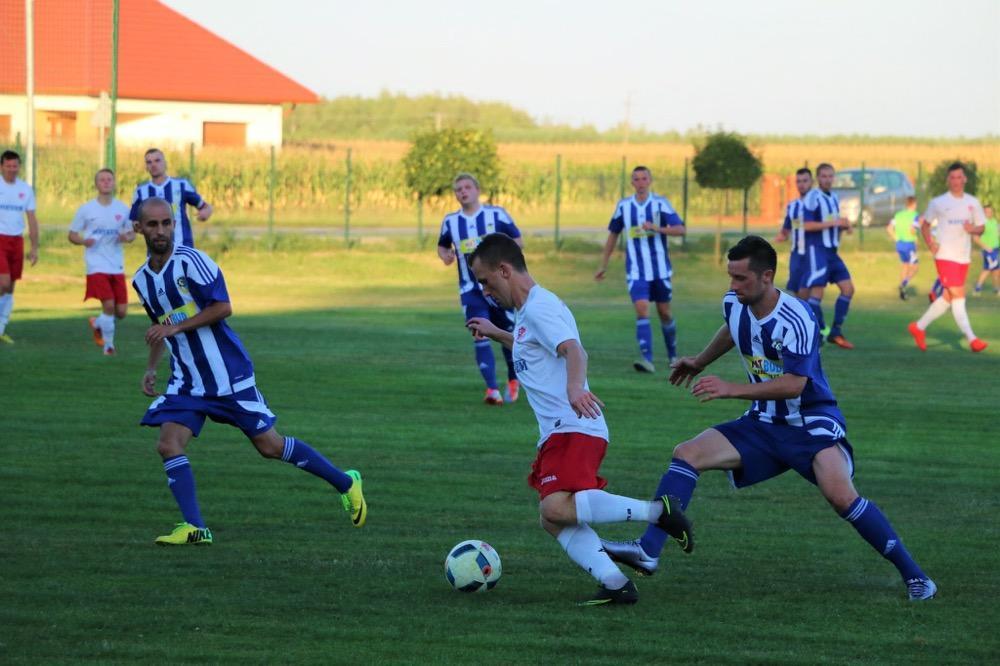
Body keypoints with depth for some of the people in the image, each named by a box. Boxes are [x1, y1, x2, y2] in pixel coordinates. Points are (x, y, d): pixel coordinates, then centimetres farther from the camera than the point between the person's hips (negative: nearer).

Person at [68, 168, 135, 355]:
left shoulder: (122, 208, 6)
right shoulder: (86, 209, -1)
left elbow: (132, 233, 16)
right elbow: (72, 235, 5)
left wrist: (127, 237, -9)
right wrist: (83, 241, -17)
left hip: (117, 267, 3)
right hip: (97, 266, -3)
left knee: (121, 311, 1)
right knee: (108, 305, -17)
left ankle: (97, 323, 32)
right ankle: (108, 345, 1)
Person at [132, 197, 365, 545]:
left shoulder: (191, 261, -14)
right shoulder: (141, 280, 8)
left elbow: (223, 306, -18)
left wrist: (176, 327, -22)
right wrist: (150, 368, 14)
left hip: (228, 374, -6)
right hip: (186, 382, 6)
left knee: (269, 445, 1)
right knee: (168, 444, -14)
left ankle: (346, 483, 19)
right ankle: (194, 527, -12)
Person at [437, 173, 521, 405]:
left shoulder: (496, 214, -2)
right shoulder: (450, 221, 6)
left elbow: (518, 240, 2)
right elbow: (442, 245, 18)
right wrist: (445, 254, -5)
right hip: (471, 290, 1)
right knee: (480, 336, -12)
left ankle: (513, 380, 31)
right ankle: (492, 390, -16)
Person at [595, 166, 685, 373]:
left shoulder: (661, 204, -3)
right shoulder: (623, 206, 5)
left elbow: (680, 229, -12)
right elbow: (613, 235, 16)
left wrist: (656, 228, -27)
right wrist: (603, 265, 17)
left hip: (660, 270, -1)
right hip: (636, 271, 1)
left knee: (664, 312, 8)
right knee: (642, 310, -16)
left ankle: (673, 355, 29)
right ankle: (647, 360, -24)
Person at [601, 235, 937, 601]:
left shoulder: (795, 320, -25)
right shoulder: (733, 304, -2)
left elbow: (794, 384, -28)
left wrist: (731, 390, -29)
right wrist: (700, 362, 35)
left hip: (811, 423, -7)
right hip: (763, 423, 7)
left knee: (840, 495, -28)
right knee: (687, 454, -7)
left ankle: (913, 574, -14)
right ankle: (648, 551, -15)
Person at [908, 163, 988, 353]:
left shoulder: (973, 203, 8)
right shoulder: (938, 203, 0)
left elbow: (981, 228, 11)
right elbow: (925, 224, 10)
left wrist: (973, 229, -13)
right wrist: (930, 243, -7)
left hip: (964, 257, 5)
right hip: (945, 256, -5)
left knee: (948, 298, 11)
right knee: (958, 295, -14)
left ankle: (919, 327, 26)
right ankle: (972, 339, -19)